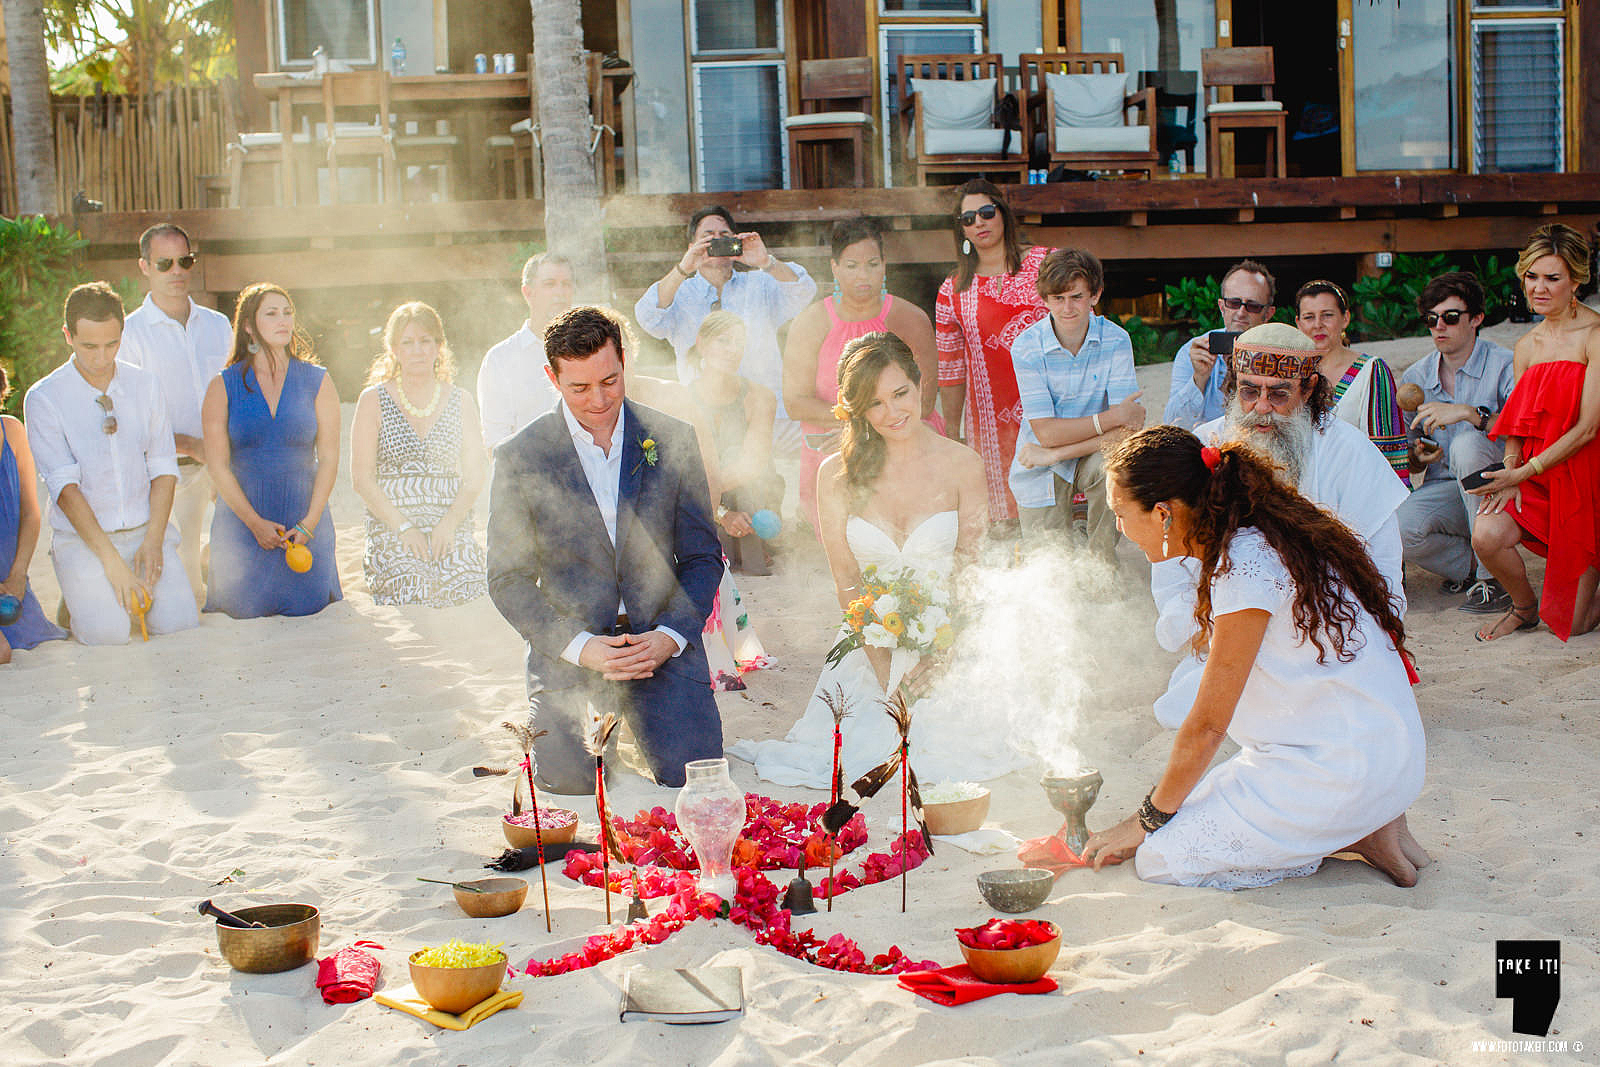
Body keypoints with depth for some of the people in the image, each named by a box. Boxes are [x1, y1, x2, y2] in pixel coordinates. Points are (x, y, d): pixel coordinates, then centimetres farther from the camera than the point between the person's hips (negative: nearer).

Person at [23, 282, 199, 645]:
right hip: (81, 537, -3)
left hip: (147, 529, 3)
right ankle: (81, 601, 10)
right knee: (107, 635, -24)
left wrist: (153, 541, -11)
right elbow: (64, 486, -12)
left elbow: (163, 467, 4)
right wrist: (111, 560, -20)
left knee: (179, 625, -18)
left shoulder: (145, 385, 7)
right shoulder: (44, 398, -5)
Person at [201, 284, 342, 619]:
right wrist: (255, 522, -11)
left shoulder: (317, 382, 5)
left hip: (306, 527, 1)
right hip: (241, 525, -1)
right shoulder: (223, 387, 2)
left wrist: (310, 523, -9)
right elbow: (218, 465, -2)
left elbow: (328, 458, 1)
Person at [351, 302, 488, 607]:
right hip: (390, 530, -2)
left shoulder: (460, 400, 14)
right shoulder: (374, 400, 7)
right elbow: (361, 477, 1)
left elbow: (475, 475, 9)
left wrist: (449, 523, -8)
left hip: (452, 529, 2)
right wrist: (403, 527, -11)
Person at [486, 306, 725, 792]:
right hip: (569, 657, -1)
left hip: (665, 650, 1)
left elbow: (702, 556, 7)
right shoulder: (519, 456, -2)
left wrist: (670, 636, -9)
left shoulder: (672, 440, 2)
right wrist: (580, 647, -13)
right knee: (570, 791, -15)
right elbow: (508, 579, -1)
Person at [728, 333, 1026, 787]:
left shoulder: (962, 464, 0)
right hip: (869, 645, 1)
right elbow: (846, 582, 0)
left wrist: (938, 658, -15)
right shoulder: (837, 474, 2)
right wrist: (885, 669, -14)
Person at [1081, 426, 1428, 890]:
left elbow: (1207, 725, -14)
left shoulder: (1247, 568, -21)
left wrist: (1147, 821, -6)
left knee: (1160, 859, -9)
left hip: (1344, 771, -9)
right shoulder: (1251, 539, 7)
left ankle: (1356, 837, -2)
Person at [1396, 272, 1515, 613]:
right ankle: (1472, 564, 1)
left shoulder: (1503, 365, -6)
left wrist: (1470, 413, -32)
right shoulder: (1415, 377, 8)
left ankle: (1493, 575, -24)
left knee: (1466, 443, -35)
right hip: (1442, 491, 3)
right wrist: (1418, 457, -10)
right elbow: (1406, 463, 13)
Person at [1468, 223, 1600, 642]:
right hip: (1533, 473, 5)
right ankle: (1524, 606, 8)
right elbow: (1517, 426, 11)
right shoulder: (1527, 346, 10)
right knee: (1486, 535, -23)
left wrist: (1524, 472, -20)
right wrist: (1511, 472, -9)